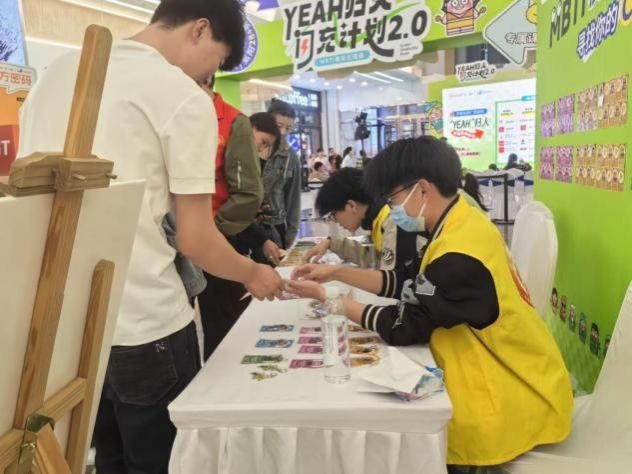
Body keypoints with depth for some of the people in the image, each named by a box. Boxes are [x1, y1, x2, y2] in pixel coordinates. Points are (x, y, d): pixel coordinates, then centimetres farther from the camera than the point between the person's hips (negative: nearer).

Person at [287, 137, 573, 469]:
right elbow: (408, 283, 7)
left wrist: (329, 298, -12)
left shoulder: (461, 253, -28)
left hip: (517, 400, -8)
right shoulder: (461, 226, 0)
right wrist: (337, 273, 1)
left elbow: (402, 328, -22)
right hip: (506, 377, 8)